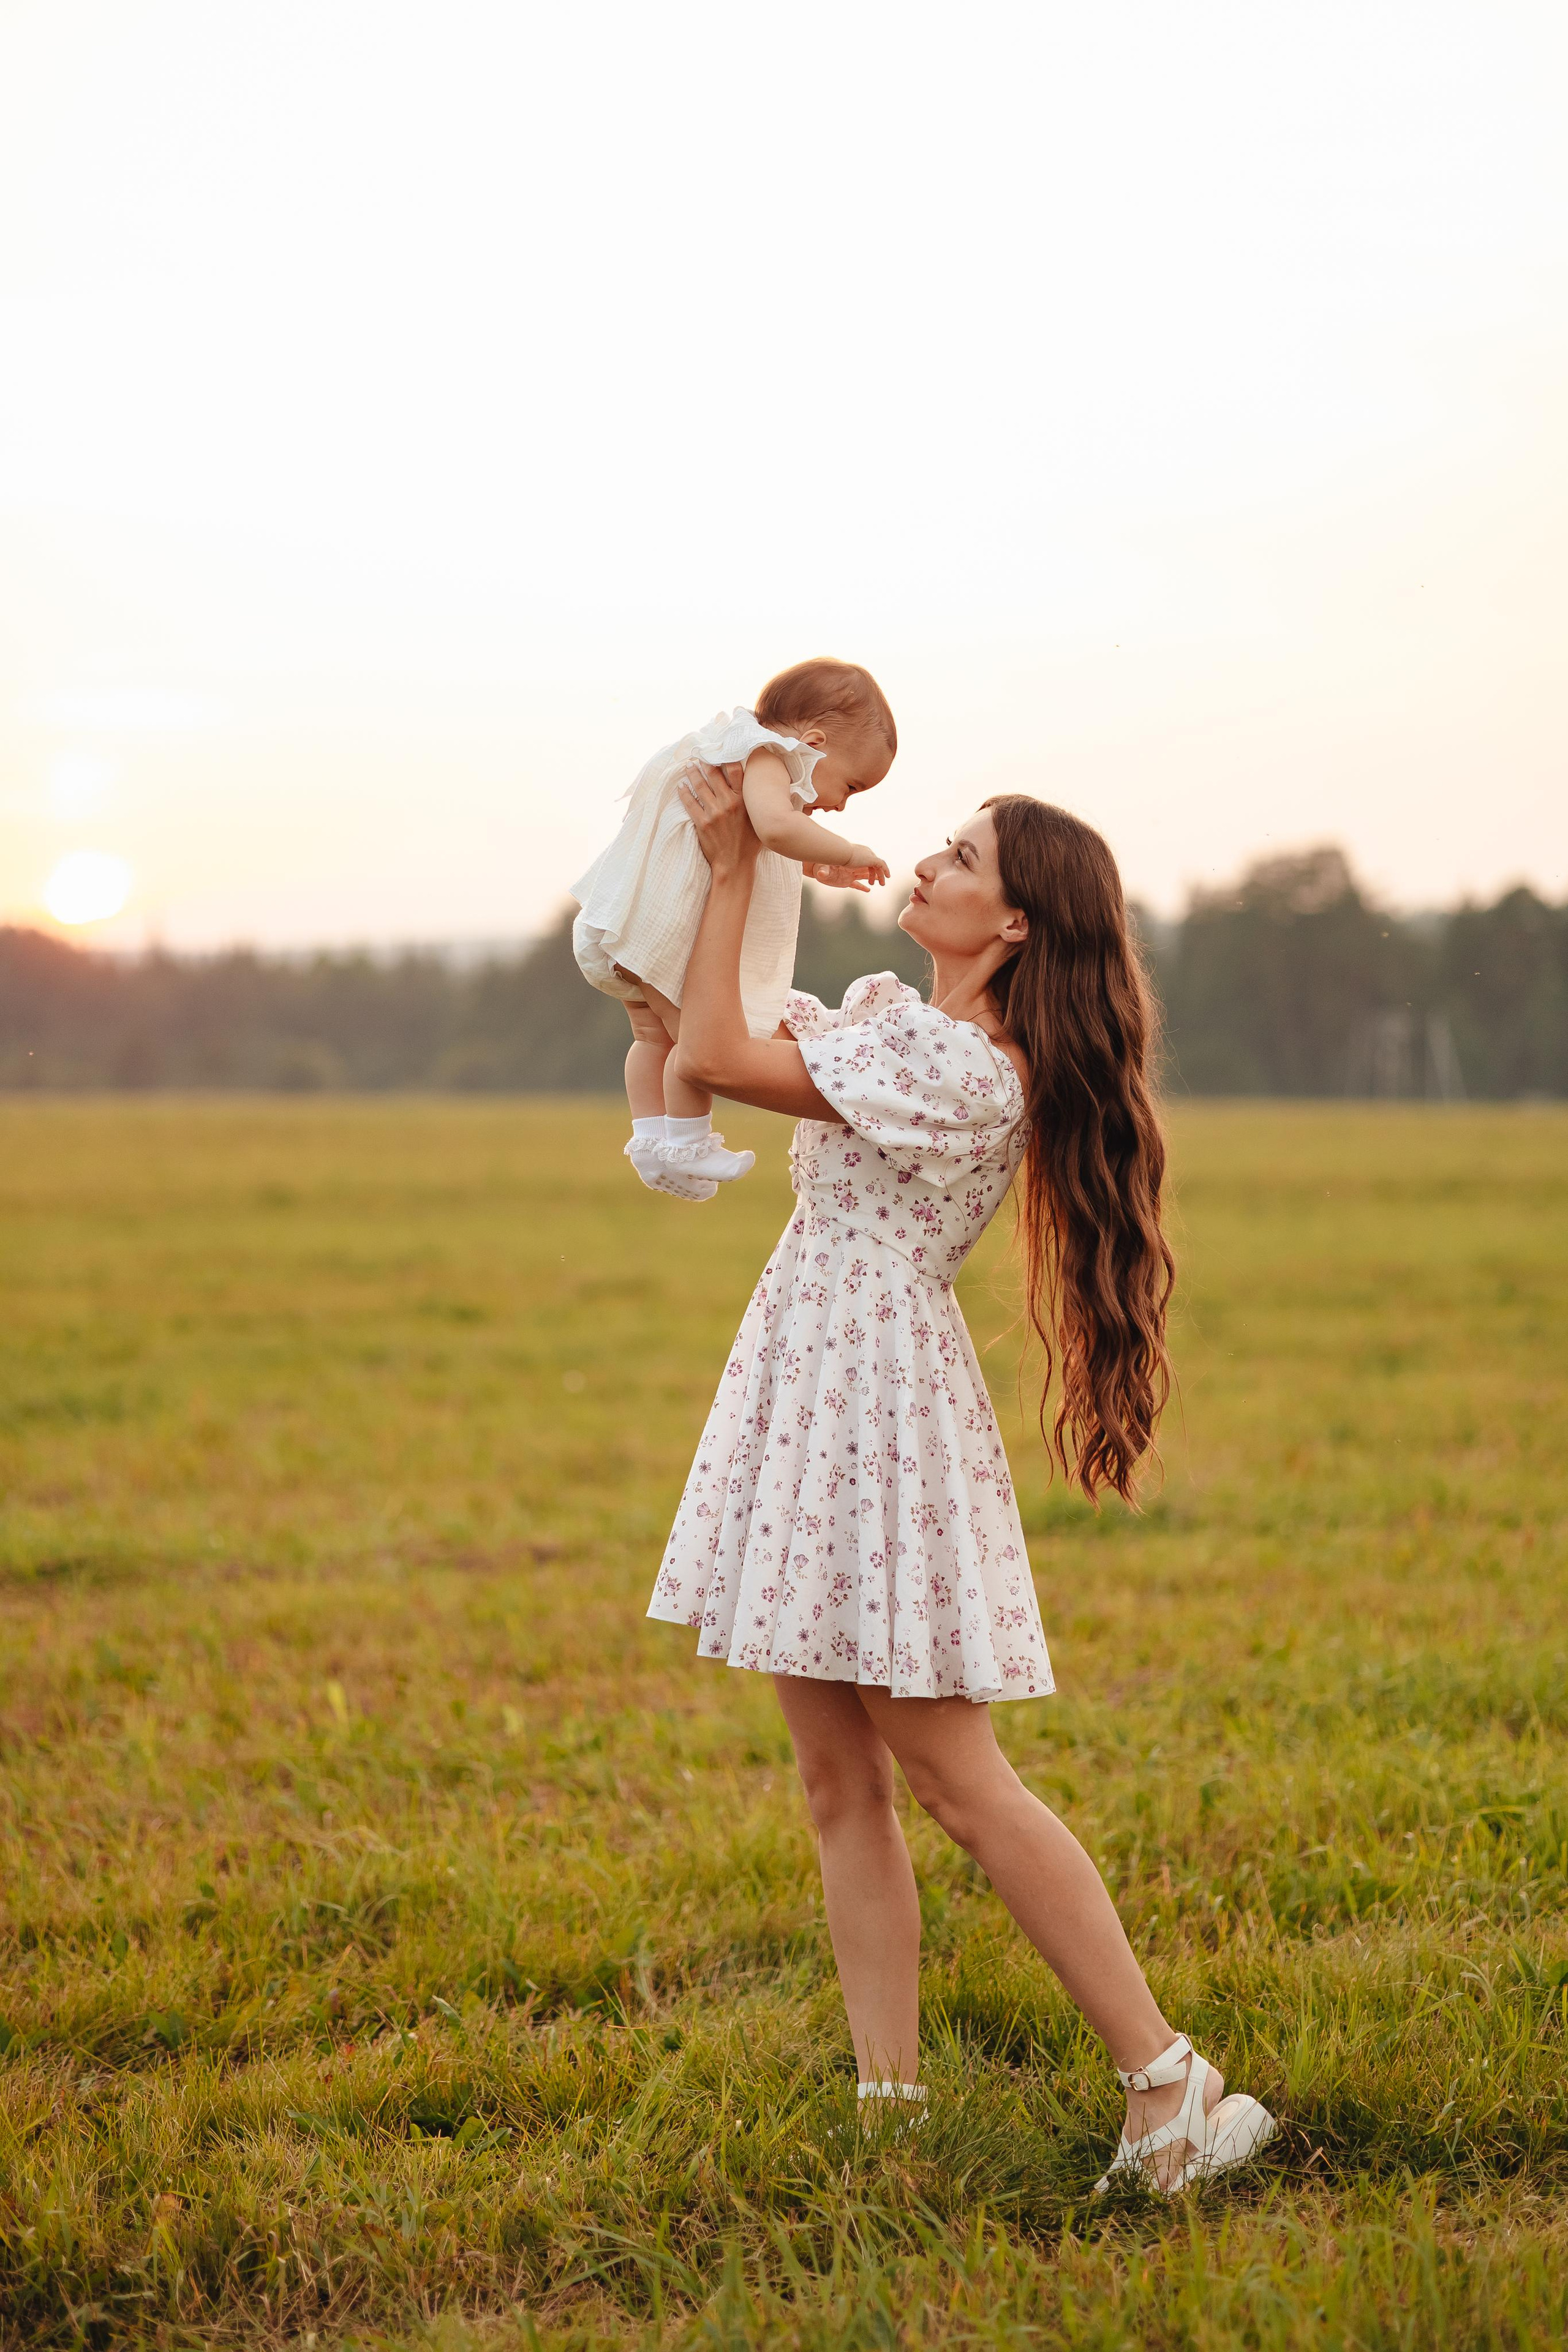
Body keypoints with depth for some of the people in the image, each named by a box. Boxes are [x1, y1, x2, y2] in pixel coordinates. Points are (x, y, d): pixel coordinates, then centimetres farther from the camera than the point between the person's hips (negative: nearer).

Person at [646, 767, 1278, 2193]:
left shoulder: (968, 1072, -19)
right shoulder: (888, 1009, 11)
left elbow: (715, 1061, -19)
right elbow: (744, 1040, 27)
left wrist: (735, 866, -10)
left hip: (880, 1401, -10)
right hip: (803, 1393, 10)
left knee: (956, 1781, -8)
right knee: (838, 1785, 8)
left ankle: (1172, 2088, -3)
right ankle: (890, 2102, 13)